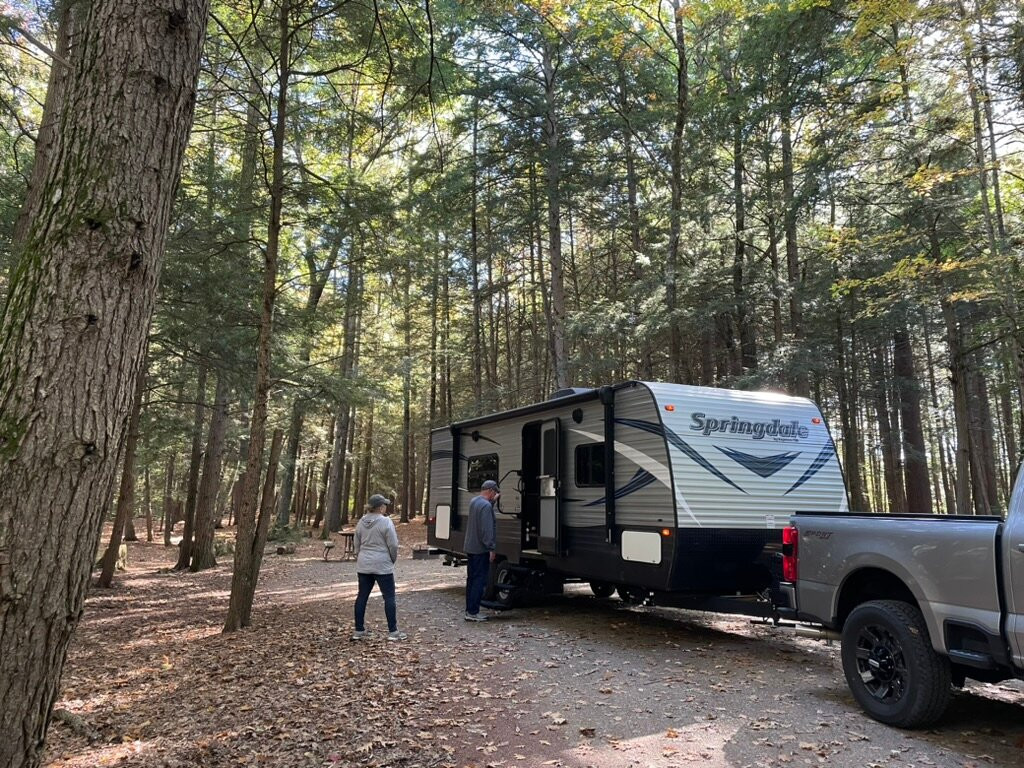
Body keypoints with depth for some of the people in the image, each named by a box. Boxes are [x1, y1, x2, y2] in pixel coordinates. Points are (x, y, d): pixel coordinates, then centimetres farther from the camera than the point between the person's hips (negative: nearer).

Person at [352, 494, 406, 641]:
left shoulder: (362, 522, 7)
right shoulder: (385, 521, -13)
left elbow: (356, 543, 12)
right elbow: (393, 545, -12)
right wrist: (393, 560, 4)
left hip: (363, 565, 6)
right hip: (382, 566, -6)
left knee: (362, 596, 11)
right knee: (389, 597, 1)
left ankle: (359, 631, 16)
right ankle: (393, 631, 3)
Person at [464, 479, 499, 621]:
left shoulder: (474, 501, 10)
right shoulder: (486, 505, -19)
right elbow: (486, 529, -22)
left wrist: (493, 501, 22)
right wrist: (491, 548, -19)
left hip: (470, 548, 10)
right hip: (480, 549, -9)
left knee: (471, 580, 14)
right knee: (479, 581, -4)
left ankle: (469, 610, 20)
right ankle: (473, 612, -2)